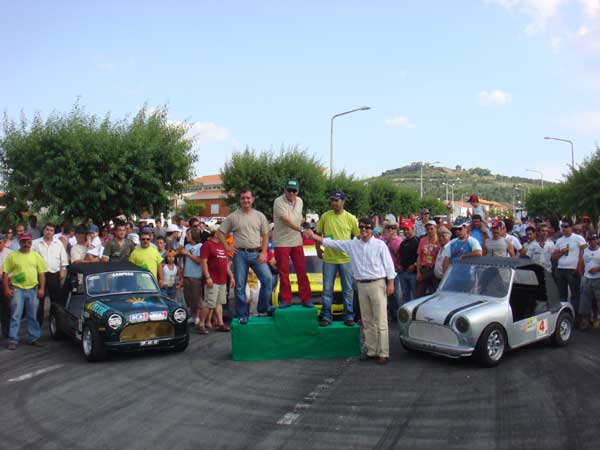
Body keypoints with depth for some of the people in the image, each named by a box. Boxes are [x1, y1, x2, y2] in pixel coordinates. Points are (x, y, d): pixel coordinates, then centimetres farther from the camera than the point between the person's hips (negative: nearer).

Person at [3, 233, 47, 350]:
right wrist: (6, 289, -8)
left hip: (33, 289, 2)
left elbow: (41, 273, 8)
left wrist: (42, 289, 1)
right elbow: (5, 273, 0)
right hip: (17, 289, -2)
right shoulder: (12, 256, 1)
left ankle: (33, 338, 18)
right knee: (15, 316, -2)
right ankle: (13, 340, 3)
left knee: (33, 316, 9)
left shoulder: (36, 255, 8)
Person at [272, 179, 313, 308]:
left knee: (302, 271, 4)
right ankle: (285, 299, 13)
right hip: (282, 242, -5)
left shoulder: (299, 201, 7)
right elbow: (287, 221, -26)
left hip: (297, 242, 5)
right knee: (283, 273, 2)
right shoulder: (279, 202, -15)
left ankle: (306, 298, 11)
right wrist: (302, 230, -34)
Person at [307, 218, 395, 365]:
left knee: (380, 321, -5)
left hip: (377, 284, -5)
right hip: (361, 285, 5)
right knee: (367, 321, 10)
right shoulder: (352, 245, 8)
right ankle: (372, 351, 19)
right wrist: (314, 236, -2)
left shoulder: (380, 245, -2)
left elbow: (388, 264, -2)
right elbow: (332, 243, 7)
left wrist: (390, 283, -7)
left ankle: (383, 353, -1)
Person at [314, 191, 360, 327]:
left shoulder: (351, 218, -3)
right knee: (327, 289, 6)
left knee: (348, 289, 9)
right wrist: (318, 249, 5)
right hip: (329, 259, 0)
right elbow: (318, 233, 9)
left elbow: (358, 237, 5)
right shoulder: (325, 216, -2)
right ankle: (326, 316, 16)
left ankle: (349, 316, 20)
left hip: (346, 259, 0)